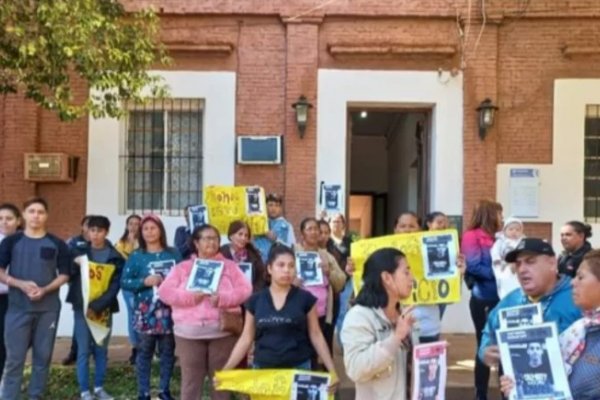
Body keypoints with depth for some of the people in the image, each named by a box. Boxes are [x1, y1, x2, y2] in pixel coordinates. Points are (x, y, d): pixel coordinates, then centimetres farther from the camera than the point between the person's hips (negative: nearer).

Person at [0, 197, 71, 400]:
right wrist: (21, 284, -15)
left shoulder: (57, 244, 3)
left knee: (43, 356, 8)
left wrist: (45, 290, -13)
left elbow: (64, 275, 4)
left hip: (48, 309, 1)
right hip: (18, 308, -1)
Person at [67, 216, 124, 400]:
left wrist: (97, 306, -16)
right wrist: (76, 265, -17)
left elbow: (115, 285, -7)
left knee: (101, 349, 10)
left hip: (104, 309, 1)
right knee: (84, 350, 1)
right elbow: (68, 276, 3)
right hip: (81, 307, 0)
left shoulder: (115, 257, -2)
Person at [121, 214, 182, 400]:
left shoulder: (173, 254, 6)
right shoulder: (136, 256, 2)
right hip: (146, 311, -1)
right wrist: (144, 282, -15)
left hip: (169, 310, 2)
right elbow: (124, 282, -2)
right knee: (145, 351, 4)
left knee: (168, 351, 8)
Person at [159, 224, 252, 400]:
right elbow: (164, 291, 1)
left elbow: (246, 290, 1)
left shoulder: (229, 266, 10)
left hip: (223, 331, 0)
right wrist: (190, 297, -14)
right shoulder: (182, 267, 10)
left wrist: (223, 299, -15)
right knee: (191, 378, 3)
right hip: (189, 332, 0)